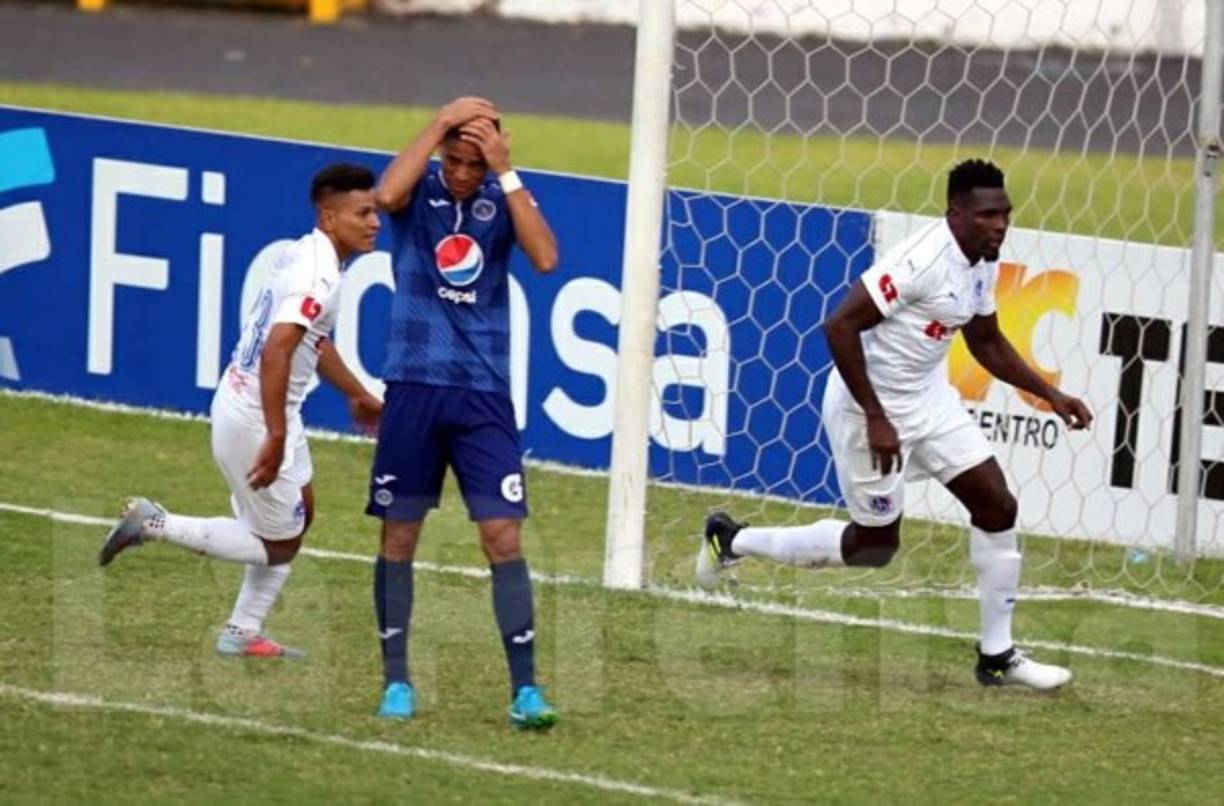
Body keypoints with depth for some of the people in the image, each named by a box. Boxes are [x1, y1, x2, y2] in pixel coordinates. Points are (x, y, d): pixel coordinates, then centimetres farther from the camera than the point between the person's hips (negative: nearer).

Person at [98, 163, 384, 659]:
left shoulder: (305, 255, 8)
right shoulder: (318, 276, -23)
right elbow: (276, 352, -35)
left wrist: (356, 394, 38)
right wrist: (276, 438, -36)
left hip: (240, 401, 10)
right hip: (257, 418, -10)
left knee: (298, 514, 25)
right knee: (279, 544, 4)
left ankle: (243, 633, 32)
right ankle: (154, 525, 3)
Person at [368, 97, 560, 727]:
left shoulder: (503, 198, 3)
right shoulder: (419, 188, 0)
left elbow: (545, 257, -14)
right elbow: (387, 195, -25)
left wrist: (506, 173, -15)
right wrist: (442, 122, -20)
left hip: (484, 395, 0)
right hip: (414, 388, 0)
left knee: (504, 537, -6)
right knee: (399, 537, 5)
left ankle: (525, 689, -4)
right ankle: (396, 682, 16)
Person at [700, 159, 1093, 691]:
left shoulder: (983, 265, 2)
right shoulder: (922, 261, -27)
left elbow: (987, 343, 21)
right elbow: (840, 326, -29)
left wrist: (1049, 395, 12)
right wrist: (876, 419, -27)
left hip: (929, 399, 8)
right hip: (871, 406, -8)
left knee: (997, 506, -2)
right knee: (876, 543, 4)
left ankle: (996, 655, 8)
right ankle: (734, 540, 22)